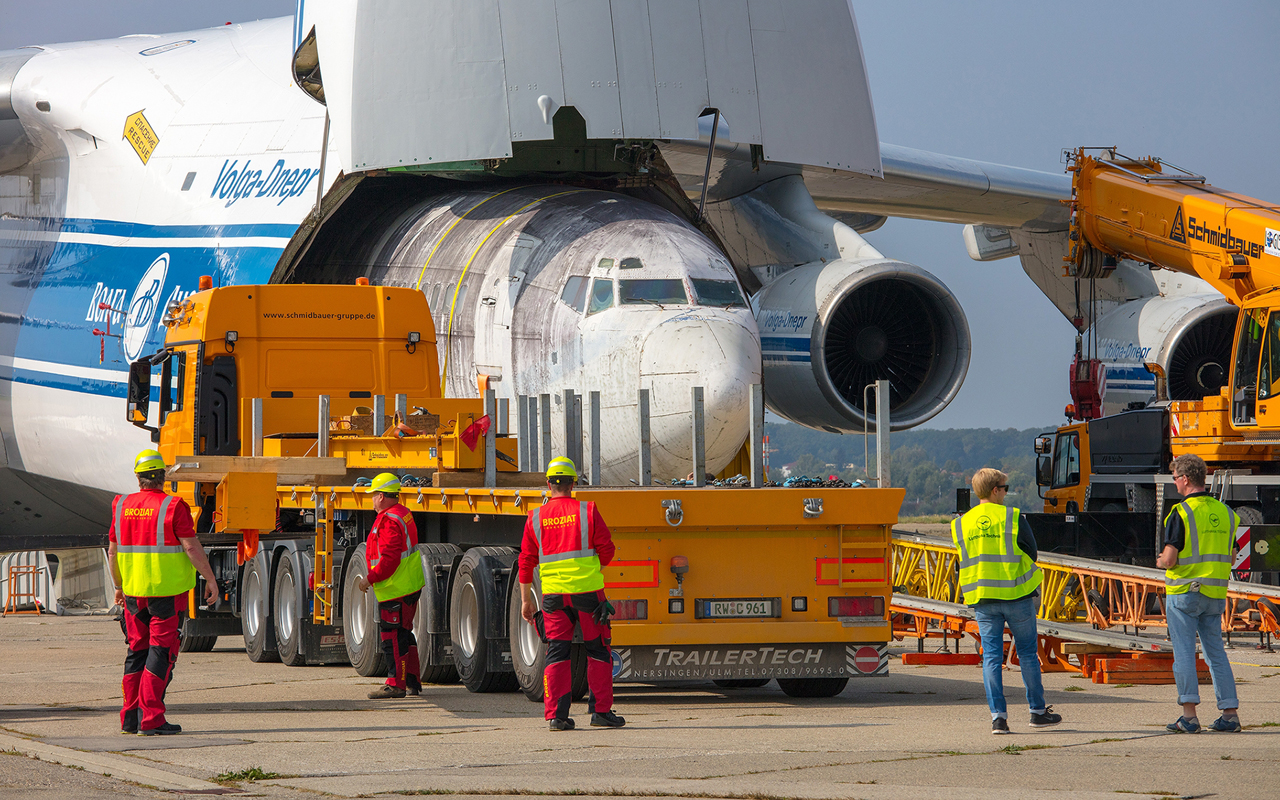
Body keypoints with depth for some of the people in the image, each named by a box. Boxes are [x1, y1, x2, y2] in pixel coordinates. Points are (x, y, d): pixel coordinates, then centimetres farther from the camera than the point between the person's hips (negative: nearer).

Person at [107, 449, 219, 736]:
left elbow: (113, 551, 11)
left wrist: (118, 586, 22)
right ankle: (151, 719, -7)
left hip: (134, 592, 5)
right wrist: (210, 579, -6)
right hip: (167, 591, -5)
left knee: (137, 650, 14)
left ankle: (130, 718, 15)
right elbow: (191, 547, -14)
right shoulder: (173, 507, -10)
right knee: (162, 651, -2)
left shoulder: (122, 506, 5)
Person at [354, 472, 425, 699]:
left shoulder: (389, 521, -20)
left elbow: (389, 559, -25)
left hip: (395, 591, -11)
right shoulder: (403, 514, 14)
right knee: (403, 634, 17)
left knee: (393, 637, -6)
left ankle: (396, 684, -4)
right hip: (411, 585, 11)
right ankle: (412, 681, 22)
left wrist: (370, 579, -17)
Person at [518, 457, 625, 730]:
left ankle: (556, 715, -2)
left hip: (554, 594, 2)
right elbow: (606, 551, -2)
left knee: (557, 653, 5)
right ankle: (601, 710, 7)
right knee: (597, 651, 8)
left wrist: (526, 600, 11)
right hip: (588, 591, -2)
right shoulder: (587, 511, -2)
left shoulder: (536, 518, 4)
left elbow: (526, 562, 5)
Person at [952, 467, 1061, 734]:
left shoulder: (961, 524, 4)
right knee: (1027, 653, 9)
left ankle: (998, 716, -3)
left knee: (991, 656, 4)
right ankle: (1038, 711, 15)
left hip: (982, 599, 3)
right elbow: (1031, 553, -2)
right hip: (1016, 594, -3)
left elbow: (967, 559, 10)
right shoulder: (1013, 517, -7)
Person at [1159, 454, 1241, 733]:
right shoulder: (1224, 512, 8)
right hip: (1215, 594, 6)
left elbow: (1170, 559, -15)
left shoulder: (1181, 513, -13)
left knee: (1184, 652, -2)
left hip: (1184, 592, -6)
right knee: (1216, 652, 10)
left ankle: (1189, 715, -7)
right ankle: (1230, 713, 6)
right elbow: (1229, 558, 13)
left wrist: (1160, 562, 6)